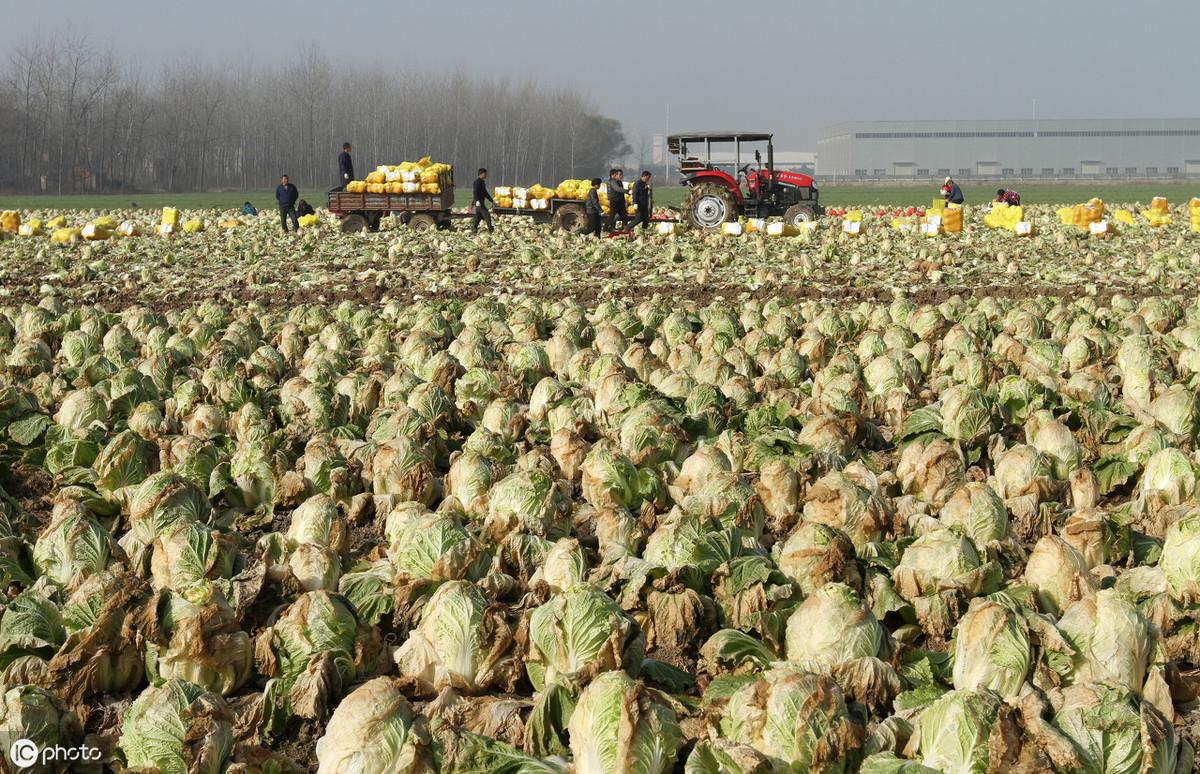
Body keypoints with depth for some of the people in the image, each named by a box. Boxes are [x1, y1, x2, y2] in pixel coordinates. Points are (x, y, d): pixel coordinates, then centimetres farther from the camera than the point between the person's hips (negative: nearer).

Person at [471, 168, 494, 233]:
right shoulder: (477, 181, -12)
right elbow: (475, 192, -23)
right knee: (486, 215, -8)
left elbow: (485, 193, 27)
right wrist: (477, 201, -35)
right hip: (478, 202, -10)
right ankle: (490, 228, -4)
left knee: (478, 215, 10)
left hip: (481, 202, 10)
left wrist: (492, 200, 28)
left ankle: (473, 229, 12)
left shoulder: (482, 182, 19)